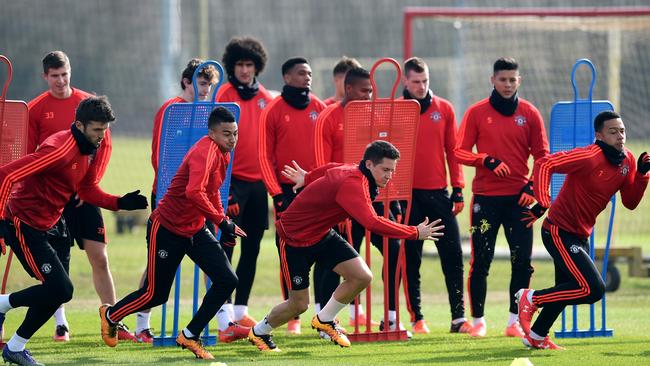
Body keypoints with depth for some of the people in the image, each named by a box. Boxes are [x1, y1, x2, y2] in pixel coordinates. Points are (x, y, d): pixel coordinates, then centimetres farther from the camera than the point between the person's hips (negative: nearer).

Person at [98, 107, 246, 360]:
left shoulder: (222, 153, 5)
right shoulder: (205, 151, -24)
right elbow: (194, 192, -40)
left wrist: (226, 226, 16)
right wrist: (222, 222, -34)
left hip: (196, 230, 8)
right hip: (166, 230, -8)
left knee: (227, 281, -6)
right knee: (155, 294, 2)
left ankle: (190, 336, 6)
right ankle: (110, 315, 32)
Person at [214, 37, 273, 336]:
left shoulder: (265, 98, 10)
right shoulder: (224, 96, -7)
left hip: (257, 183, 6)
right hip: (232, 181, -6)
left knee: (251, 249, 11)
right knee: (225, 248, -10)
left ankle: (240, 312, 22)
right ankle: (225, 320, -17)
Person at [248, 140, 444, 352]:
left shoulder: (353, 170, -6)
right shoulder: (353, 183, -35)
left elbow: (330, 169, 16)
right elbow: (371, 222, -47)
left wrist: (308, 178, 37)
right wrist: (415, 233, -43)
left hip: (322, 234, 9)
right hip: (294, 238, -9)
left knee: (362, 277, -8)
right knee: (299, 304, 0)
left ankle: (324, 320, 15)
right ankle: (259, 333, 28)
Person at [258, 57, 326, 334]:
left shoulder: (319, 108, 7)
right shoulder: (273, 111, -1)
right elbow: (265, 156, 0)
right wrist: (276, 193, -7)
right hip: (287, 192, -2)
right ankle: (293, 316, 6)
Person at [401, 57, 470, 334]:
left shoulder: (444, 109, 7)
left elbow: (452, 150, 8)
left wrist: (457, 190, 3)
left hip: (438, 193, 2)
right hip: (408, 194, -2)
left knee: (452, 255, -3)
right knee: (411, 259, 2)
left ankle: (458, 317, 0)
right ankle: (416, 318, 7)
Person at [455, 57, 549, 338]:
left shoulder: (529, 113, 6)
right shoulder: (476, 112, 3)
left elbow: (542, 156, 7)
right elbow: (460, 152, 0)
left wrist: (533, 187, -7)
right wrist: (487, 161, -17)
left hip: (518, 198, 1)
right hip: (485, 198, -1)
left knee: (522, 262, -3)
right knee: (480, 262, -1)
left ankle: (514, 321, 5)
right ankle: (478, 321, 9)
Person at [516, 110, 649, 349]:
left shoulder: (627, 160, 3)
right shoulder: (589, 157, -22)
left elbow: (630, 202, 8)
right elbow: (544, 165, -28)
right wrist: (542, 204, -37)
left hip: (581, 237, 9)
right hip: (559, 232, -9)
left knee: (569, 290, 20)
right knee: (593, 289, -17)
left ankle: (536, 337, 39)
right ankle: (531, 299, -2)